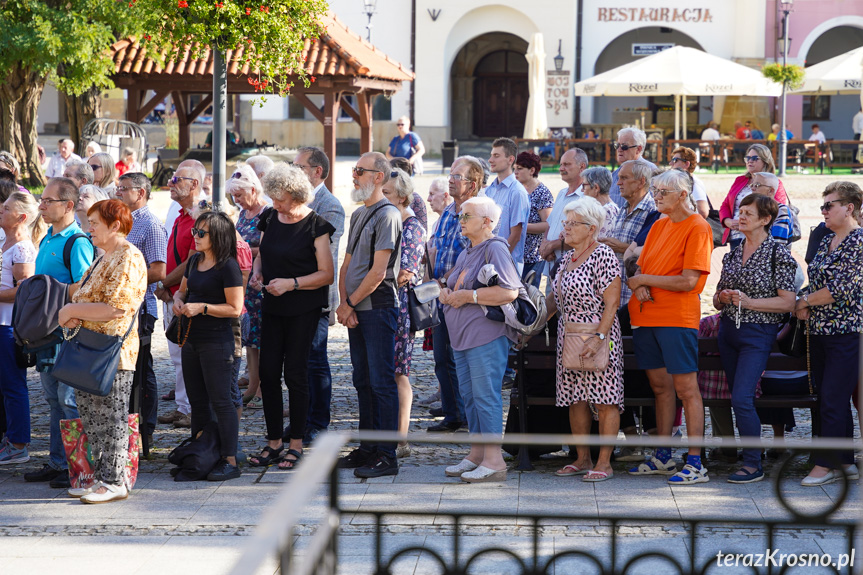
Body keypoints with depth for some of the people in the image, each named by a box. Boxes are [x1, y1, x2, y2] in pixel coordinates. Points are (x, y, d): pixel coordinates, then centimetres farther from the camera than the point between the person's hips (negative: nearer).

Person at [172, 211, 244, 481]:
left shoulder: (227, 266, -13)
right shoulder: (194, 261, 11)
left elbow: (235, 308, -16)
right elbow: (182, 289, 25)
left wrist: (202, 307, -19)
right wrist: (178, 301, 3)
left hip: (216, 342, -8)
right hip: (191, 339, 8)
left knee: (220, 402, -5)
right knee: (197, 402, 13)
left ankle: (230, 461, 0)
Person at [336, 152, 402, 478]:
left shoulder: (387, 215, -11)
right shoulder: (358, 214, 17)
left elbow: (378, 271, -16)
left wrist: (350, 303, -9)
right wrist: (343, 303, 2)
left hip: (378, 308, -9)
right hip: (355, 311, 9)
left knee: (382, 382, -6)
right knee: (363, 381, 12)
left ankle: (386, 456, -4)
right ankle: (367, 449, 20)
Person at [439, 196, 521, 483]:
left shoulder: (495, 249, -11)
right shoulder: (466, 253, 20)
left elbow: (509, 292, -21)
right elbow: (454, 284, 29)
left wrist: (468, 296, -17)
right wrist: (446, 292, 5)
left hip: (486, 335, -10)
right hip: (462, 336, 10)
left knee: (485, 395, -10)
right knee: (469, 395, 12)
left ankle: (494, 461, -8)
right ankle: (476, 454, 19)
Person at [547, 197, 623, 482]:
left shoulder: (603, 256, -11)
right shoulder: (568, 257, 15)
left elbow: (611, 303, -15)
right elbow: (554, 298, 21)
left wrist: (599, 337, -22)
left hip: (597, 339, -8)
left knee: (604, 400, -4)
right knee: (575, 400, 9)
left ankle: (604, 463, -2)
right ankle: (583, 460, 16)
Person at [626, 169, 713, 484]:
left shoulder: (698, 227, -8)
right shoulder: (659, 226, 16)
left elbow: (688, 282, -15)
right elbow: (640, 267, 15)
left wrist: (643, 279, -9)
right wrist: (639, 287, -8)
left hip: (677, 318, -7)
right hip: (646, 316, 7)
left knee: (686, 388, -6)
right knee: (660, 387, 12)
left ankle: (695, 463, -5)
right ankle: (663, 458, 20)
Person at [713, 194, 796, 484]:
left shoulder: (778, 254, -7)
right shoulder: (733, 254, 11)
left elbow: (787, 302, -12)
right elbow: (717, 300, 17)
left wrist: (748, 302, -19)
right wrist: (723, 298, -6)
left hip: (757, 333, -7)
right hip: (729, 330, 7)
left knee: (742, 399, -15)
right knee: (739, 399, 10)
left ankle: (753, 465, -9)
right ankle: (754, 448, 21)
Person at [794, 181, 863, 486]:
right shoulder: (828, 241, 15)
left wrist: (805, 301, -8)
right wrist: (805, 308, 1)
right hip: (820, 331, 9)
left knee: (833, 399, -7)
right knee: (831, 399, 10)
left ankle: (825, 465, -2)